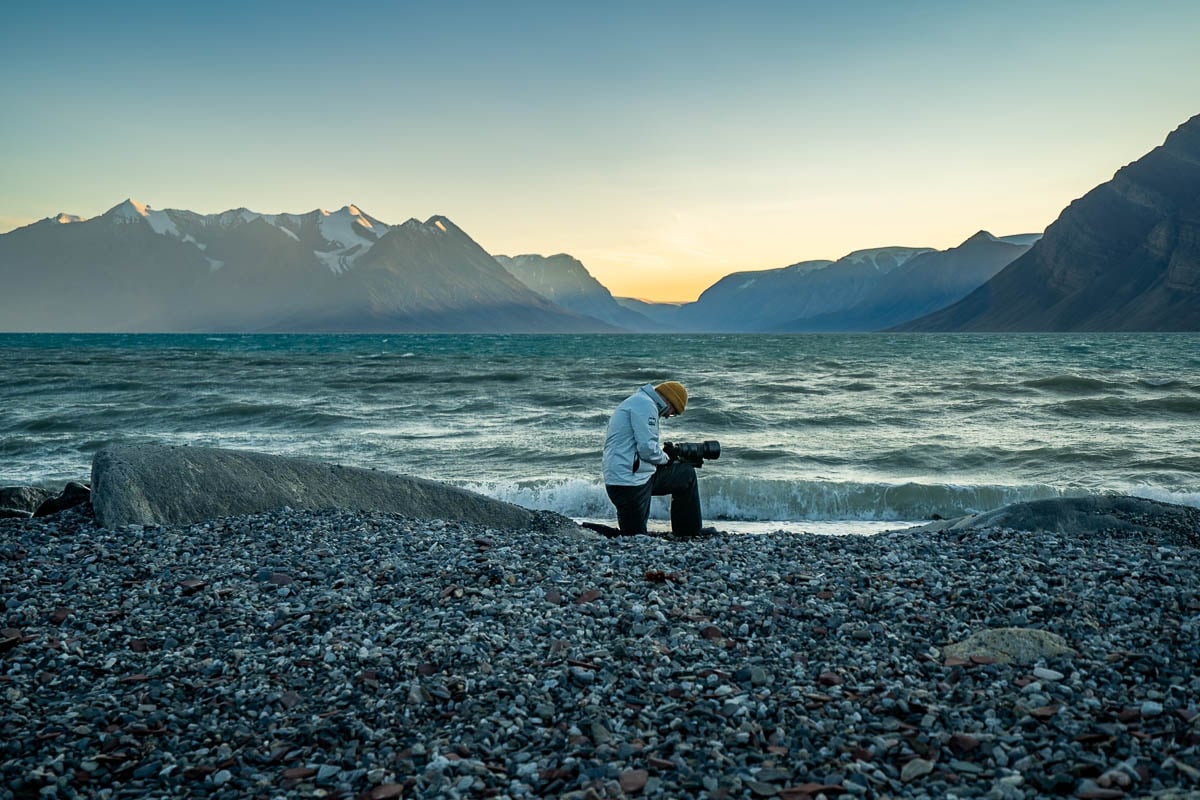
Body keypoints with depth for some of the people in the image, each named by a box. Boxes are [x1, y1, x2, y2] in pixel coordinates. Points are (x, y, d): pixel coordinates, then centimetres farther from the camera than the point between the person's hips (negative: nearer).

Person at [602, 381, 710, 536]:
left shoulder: (636, 401, 22)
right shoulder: (646, 405, -12)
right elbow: (648, 449, -19)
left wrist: (664, 453, 11)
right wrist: (667, 458, 0)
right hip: (629, 483, -11)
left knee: (687, 475, 17)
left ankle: (690, 534, 20)